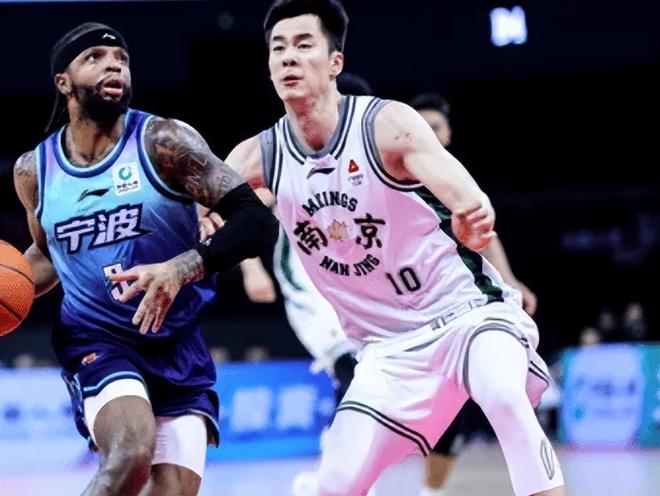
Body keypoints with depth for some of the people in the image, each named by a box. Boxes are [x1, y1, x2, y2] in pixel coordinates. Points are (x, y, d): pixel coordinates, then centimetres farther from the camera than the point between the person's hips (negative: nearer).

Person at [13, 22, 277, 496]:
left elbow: (258, 222, -16)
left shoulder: (163, 142, -8)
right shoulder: (34, 170, 2)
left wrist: (182, 269, -31)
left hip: (178, 345, 0)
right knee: (132, 451, -29)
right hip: (97, 341, 0)